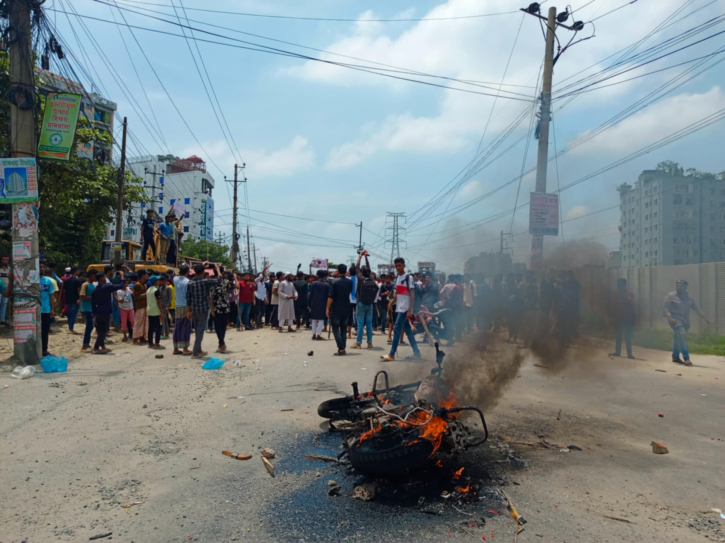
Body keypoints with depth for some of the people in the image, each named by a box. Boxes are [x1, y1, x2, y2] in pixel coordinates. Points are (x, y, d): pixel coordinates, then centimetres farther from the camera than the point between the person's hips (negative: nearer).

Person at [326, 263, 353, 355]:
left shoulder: (335, 283, -12)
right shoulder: (350, 282, 2)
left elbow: (330, 297, -13)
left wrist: (327, 308, -8)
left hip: (336, 309, -4)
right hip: (346, 309, 4)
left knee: (336, 328, 1)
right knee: (344, 329, 13)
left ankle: (341, 348, -10)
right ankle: (343, 348, 12)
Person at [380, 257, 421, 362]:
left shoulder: (409, 277, -8)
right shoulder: (397, 278, 14)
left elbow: (412, 295, -11)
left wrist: (410, 310, -17)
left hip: (405, 309, -8)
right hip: (399, 308, 8)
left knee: (397, 330, -11)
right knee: (408, 331, 10)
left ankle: (391, 355, -9)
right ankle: (416, 353, 17)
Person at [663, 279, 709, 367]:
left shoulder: (688, 297, 11)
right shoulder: (670, 296, -6)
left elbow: (695, 308, 14)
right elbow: (666, 308, -10)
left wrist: (704, 317, 7)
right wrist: (670, 318, -24)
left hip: (685, 321, 6)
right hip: (675, 320, -6)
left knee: (678, 338, 12)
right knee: (682, 336, -19)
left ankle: (675, 357, 25)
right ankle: (686, 358, -19)